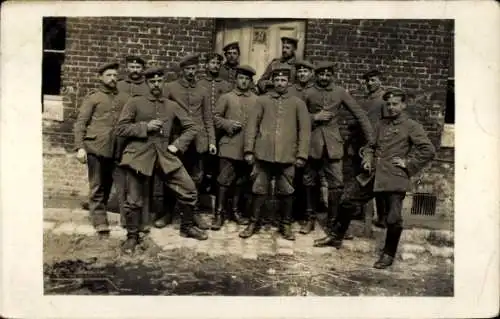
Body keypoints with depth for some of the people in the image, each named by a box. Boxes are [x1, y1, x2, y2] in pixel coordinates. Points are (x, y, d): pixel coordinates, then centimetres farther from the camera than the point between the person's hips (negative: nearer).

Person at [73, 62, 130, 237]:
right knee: (98, 188, 3)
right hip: (96, 148, -2)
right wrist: (80, 147, -8)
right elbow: (80, 123, 1)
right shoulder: (93, 97, 6)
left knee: (125, 186, 0)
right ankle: (100, 224, 9)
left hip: (118, 149, 3)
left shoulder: (124, 98, 14)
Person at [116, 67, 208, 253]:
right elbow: (121, 128, -2)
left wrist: (178, 145, 0)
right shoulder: (135, 103, 3)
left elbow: (192, 127, 13)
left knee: (189, 189, 0)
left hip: (164, 155, 3)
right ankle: (132, 236, 24)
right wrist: (145, 127, -13)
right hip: (139, 155, -2)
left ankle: (187, 227, 22)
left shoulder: (172, 106, 11)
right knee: (134, 200, 3)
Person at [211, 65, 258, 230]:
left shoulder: (257, 100, 10)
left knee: (241, 180, 11)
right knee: (225, 180, -3)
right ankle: (220, 212, 8)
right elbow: (215, 117, 4)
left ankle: (235, 210, 24)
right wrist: (228, 124, -12)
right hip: (229, 145, -2)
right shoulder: (226, 97, 5)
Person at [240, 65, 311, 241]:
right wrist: (249, 149, -4)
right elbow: (252, 125, 4)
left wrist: (301, 154, -3)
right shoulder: (262, 100, 7)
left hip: (287, 156, 0)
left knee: (286, 192, 7)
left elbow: (304, 130, 4)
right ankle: (254, 223, 20)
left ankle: (286, 225, 22)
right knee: (259, 190, 6)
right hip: (263, 154, 0)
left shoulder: (298, 103, 7)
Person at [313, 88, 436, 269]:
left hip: (394, 179, -6)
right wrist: (367, 158, 8)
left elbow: (429, 151, -10)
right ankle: (335, 237, 27)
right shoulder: (382, 124, 14)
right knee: (347, 201, 10)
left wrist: (408, 163, -10)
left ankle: (388, 254, 18)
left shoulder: (412, 127, -4)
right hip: (372, 175, 6)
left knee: (393, 218, -4)